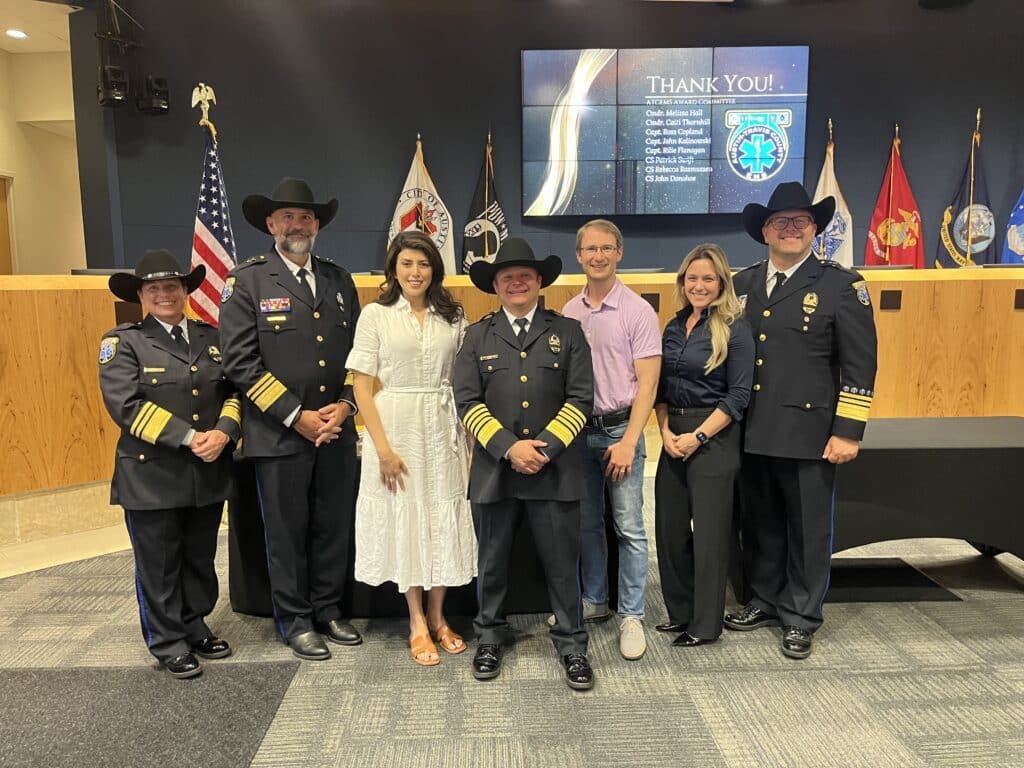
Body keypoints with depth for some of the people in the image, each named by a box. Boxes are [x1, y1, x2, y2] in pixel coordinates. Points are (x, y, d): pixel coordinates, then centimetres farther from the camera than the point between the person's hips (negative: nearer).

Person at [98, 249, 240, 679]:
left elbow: (234, 391, 6)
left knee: (200, 559, 16)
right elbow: (125, 405, -14)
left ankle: (195, 628, 33)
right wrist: (187, 437, -19)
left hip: (209, 474, 4)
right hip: (151, 475, -4)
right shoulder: (123, 342, -3)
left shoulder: (211, 337, 10)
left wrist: (223, 432, -14)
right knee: (159, 566, 8)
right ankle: (168, 644, 24)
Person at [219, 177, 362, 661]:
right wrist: (296, 416, -14)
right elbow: (241, 362, -10)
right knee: (286, 532, 8)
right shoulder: (247, 281, -4)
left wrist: (345, 405, -4)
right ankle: (294, 621, 26)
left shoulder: (339, 279, 10)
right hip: (279, 433, -4)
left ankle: (328, 611, 31)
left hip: (337, 430, 4)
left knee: (335, 526, 13)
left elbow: (357, 350, 11)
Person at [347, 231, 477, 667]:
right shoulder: (375, 315, -2)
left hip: (443, 430, 2)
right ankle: (417, 622, 22)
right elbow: (361, 386, -6)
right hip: (396, 427, -2)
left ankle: (437, 616, 25)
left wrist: (470, 438, 1)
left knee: (443, 516, 7)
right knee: (404, 518, 7)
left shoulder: (452, 316, 6)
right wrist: (383, 447, -12)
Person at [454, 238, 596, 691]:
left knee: (562, 563, 7)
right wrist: (508, 448, -12)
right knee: (492, 562, 13)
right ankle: (489, 638, 32)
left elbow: (581, 398, -1)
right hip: (493, 469, 1)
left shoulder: (567, 332, 6)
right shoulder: (478, 336, 7)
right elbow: (467, 401, -1)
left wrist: (545, 448, -12)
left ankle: (571, 645, 24)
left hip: (555, 470, -1)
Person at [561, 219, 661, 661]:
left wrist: (627, 442, -15)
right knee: (587, 523, 14)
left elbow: (647, 384, -9)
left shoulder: (638, 311, -6)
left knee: (629, 528, 0)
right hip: (579, 429, 5)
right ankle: (594, 602, 29)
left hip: (620, 429, -4)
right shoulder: (568, 314, 7)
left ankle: (631, 616, 13)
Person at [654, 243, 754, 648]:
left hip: (713, 437, -6)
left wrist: (697, 437, -15)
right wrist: (666, 431, -3)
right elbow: (661, 387, 12)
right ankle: (680, 611, 28)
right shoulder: (674, 327, 11)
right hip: (673, 436, 6)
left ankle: (706, 624, 18)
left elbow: (738, 395, -11)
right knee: (670, 527, 10)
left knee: (709, 530, 3)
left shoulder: (734, 329, -7)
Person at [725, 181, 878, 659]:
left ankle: (801, 618, 24)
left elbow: (860, 365, -6)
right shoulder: (742, 285, 9)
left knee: (808, 530, 8)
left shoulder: (842, 285, -3)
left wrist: (847, 432, -11)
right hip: (751, 434, 4)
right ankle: (765, 602, 34)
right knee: (760, 525, 16)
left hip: (809, 433, -4)